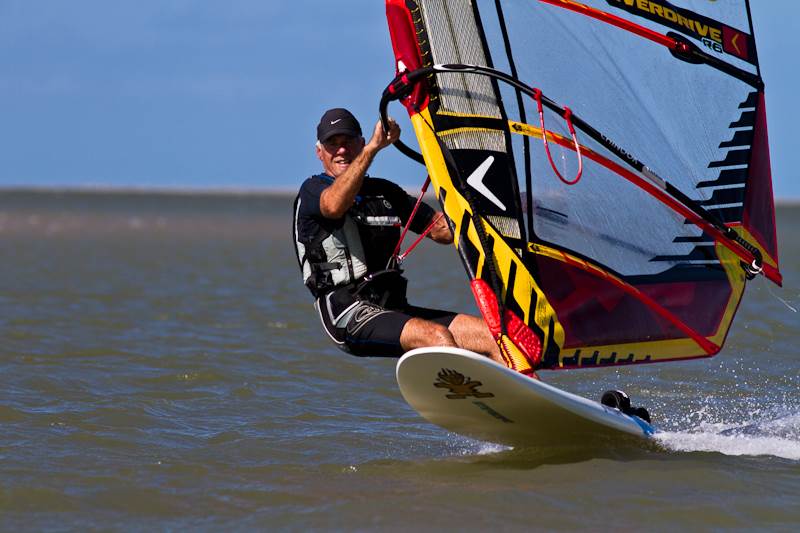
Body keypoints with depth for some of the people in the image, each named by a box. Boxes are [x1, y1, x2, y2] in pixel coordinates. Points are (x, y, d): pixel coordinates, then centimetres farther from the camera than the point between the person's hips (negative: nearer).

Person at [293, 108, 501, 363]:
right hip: (350, 314, -6)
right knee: (438, 336, -32)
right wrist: (373, 147, -25)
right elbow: (334, 206, -22)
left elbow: (443, 231, 21)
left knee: (493, 334, -14)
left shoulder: (385, 192, 23)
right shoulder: (312, 190, 4)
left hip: (396, 308, 6)